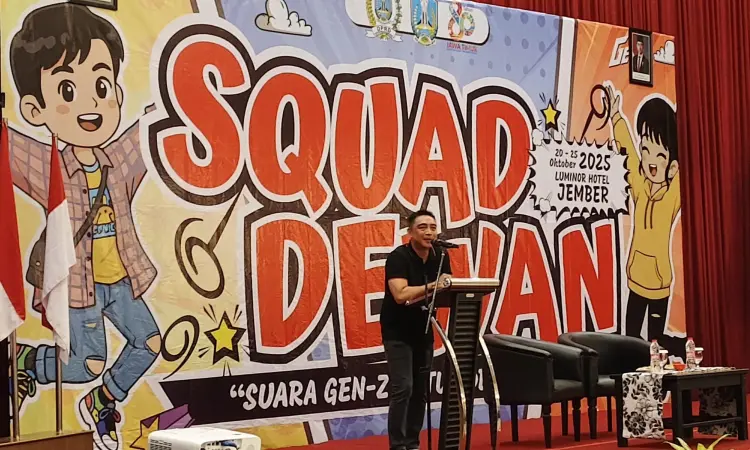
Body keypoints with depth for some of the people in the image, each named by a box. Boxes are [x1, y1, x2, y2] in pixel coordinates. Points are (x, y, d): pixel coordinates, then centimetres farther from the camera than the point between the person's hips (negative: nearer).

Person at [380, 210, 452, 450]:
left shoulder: (441, 257, 0)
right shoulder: (398, 257, -19)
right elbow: (400, 295, -30)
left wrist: (418, 296, -21)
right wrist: (432, 287, -35)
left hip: (423, 330, 6)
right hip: (398, 332, -6)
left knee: (420, 390, 7)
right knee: (402, 388, -12)